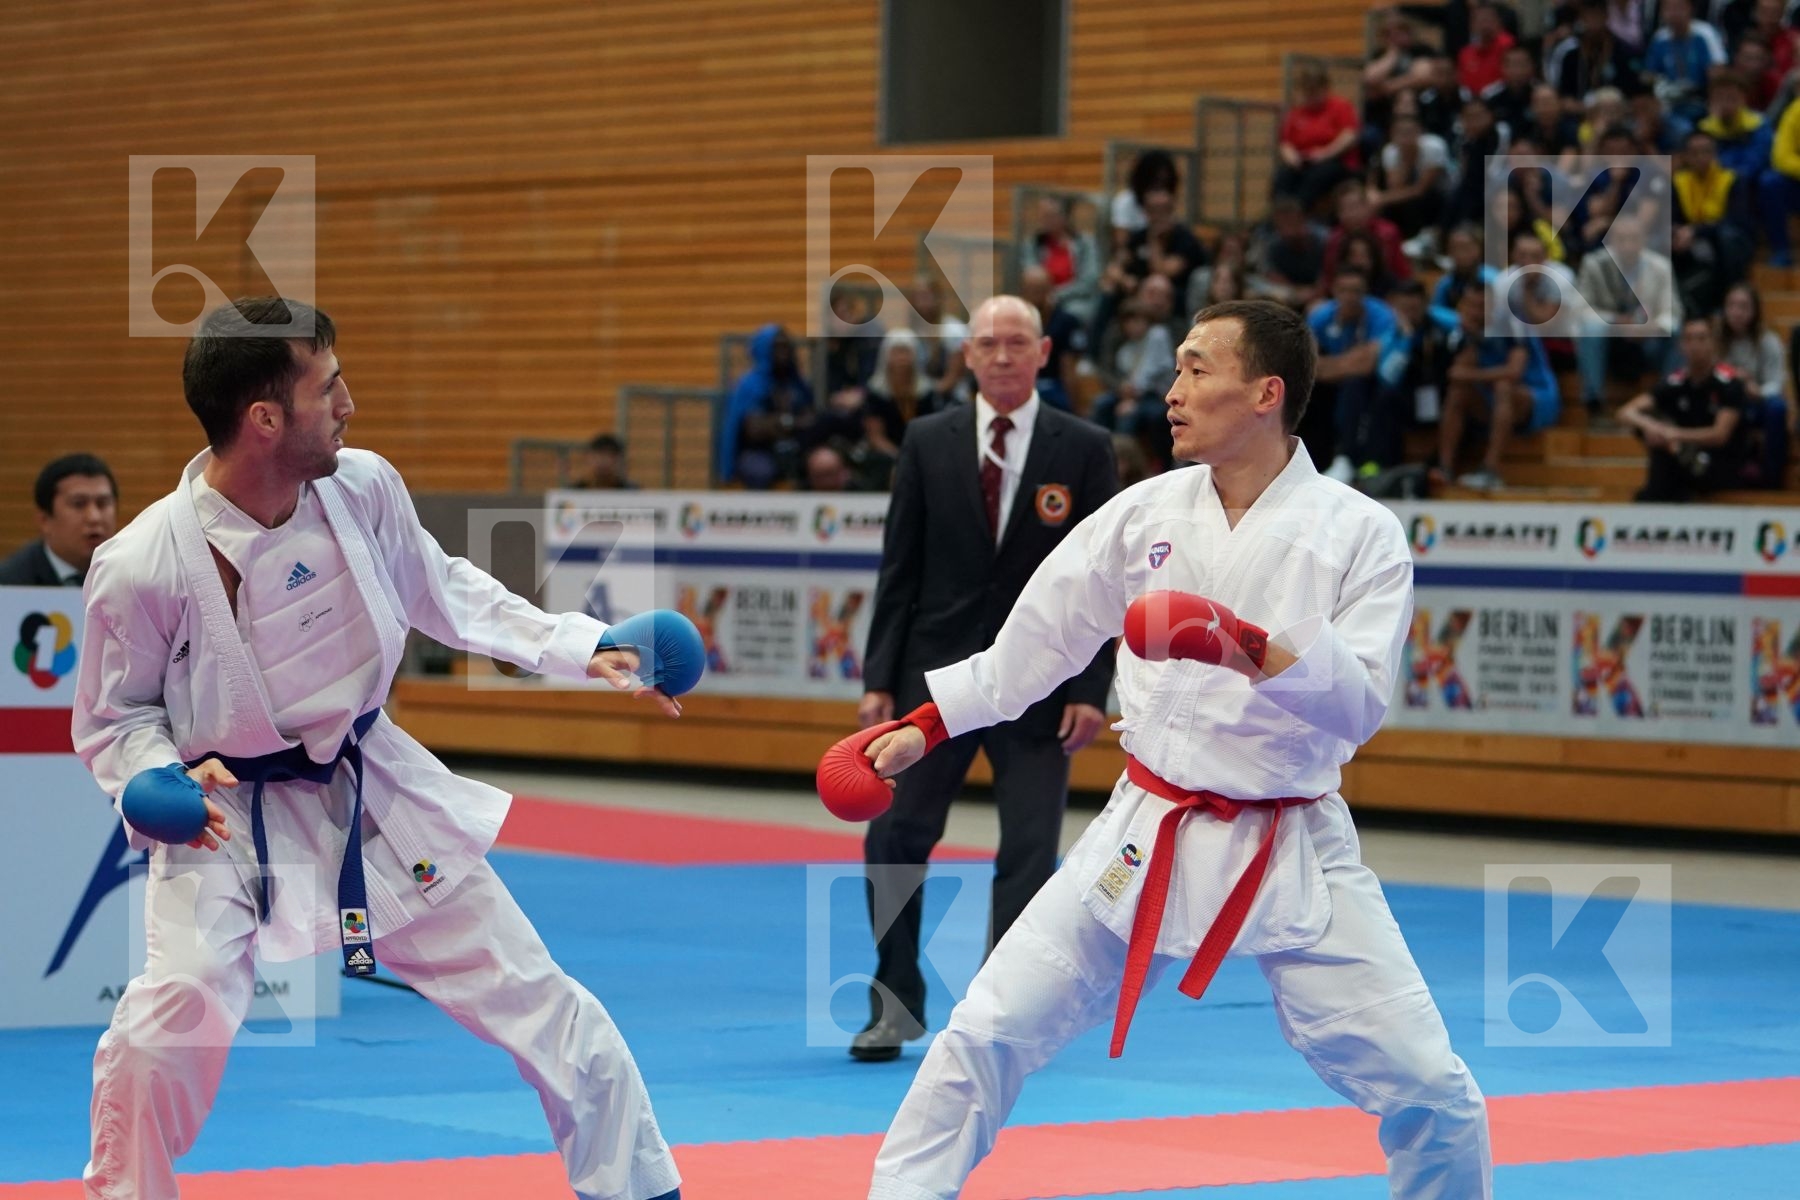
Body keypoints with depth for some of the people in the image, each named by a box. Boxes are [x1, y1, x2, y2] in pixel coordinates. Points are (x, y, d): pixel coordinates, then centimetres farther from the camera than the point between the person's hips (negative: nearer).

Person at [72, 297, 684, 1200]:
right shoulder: (141, 568, -24)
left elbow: (445, 591, 7)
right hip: (227, 818, -4)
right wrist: (164, 781, -28)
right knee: (177, 1014, -26)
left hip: (373, 787, 4)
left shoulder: (363, 489, -13)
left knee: (537, 999, 10)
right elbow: (110, 721, -8)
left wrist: (578, 649, 0)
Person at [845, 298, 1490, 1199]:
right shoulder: (1146, 512, 0)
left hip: (1293, 853, -2)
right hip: (1147, 839, 2)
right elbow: (1034, 641, 12)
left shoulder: (1359, 534, -9)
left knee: (1428, 1093, -6)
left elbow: (1359, 708, -17)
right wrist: (923, 727, 14)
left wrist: (1256, 650, -33)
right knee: (984, 1039, -2)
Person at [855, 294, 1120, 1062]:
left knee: (1028, 852, 0)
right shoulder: (928, 443, 3)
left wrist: (1092, 688, -8)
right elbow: (900, 567, 4)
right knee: (894, 838, -1)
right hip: (939, 670, 1)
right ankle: (895, 1005, 13)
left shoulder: (1084, 449, -1)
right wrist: (879, 678, -1)